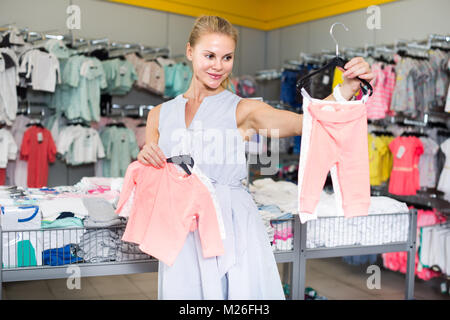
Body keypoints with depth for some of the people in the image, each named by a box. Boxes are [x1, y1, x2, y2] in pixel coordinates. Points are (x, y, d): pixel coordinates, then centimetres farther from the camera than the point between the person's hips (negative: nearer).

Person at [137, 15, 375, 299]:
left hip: (234, 230, -2)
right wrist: (145, 160, -9)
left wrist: (349, 87, -32)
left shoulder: (242, 110, -1)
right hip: (183, 235, 3)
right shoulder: (160, 115, 8)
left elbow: (305, 122, -18)